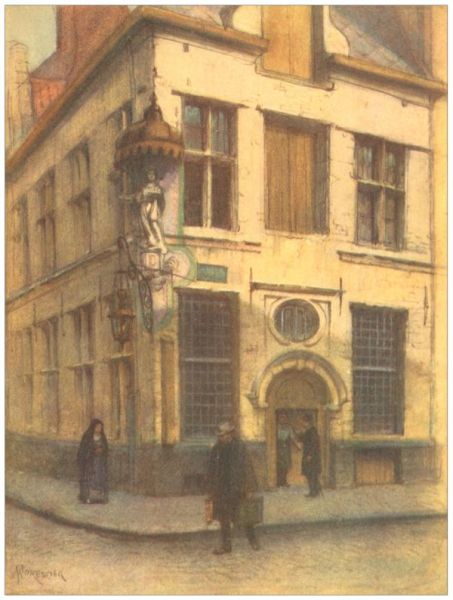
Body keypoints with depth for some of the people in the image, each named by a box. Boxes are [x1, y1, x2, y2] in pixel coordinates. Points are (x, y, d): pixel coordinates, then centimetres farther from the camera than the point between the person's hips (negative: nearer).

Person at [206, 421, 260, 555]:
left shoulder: (240, 447, -11)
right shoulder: (216, 450, 3)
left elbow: (247, 467, -10)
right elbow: (211, 472, 9)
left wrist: (250, 489, -11)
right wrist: (211, 491, 9)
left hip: (237, 489, -4)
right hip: (221, 491, 4)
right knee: (223, 518, 9)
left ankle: (252, 540, 25)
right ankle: (225, 545, 20)